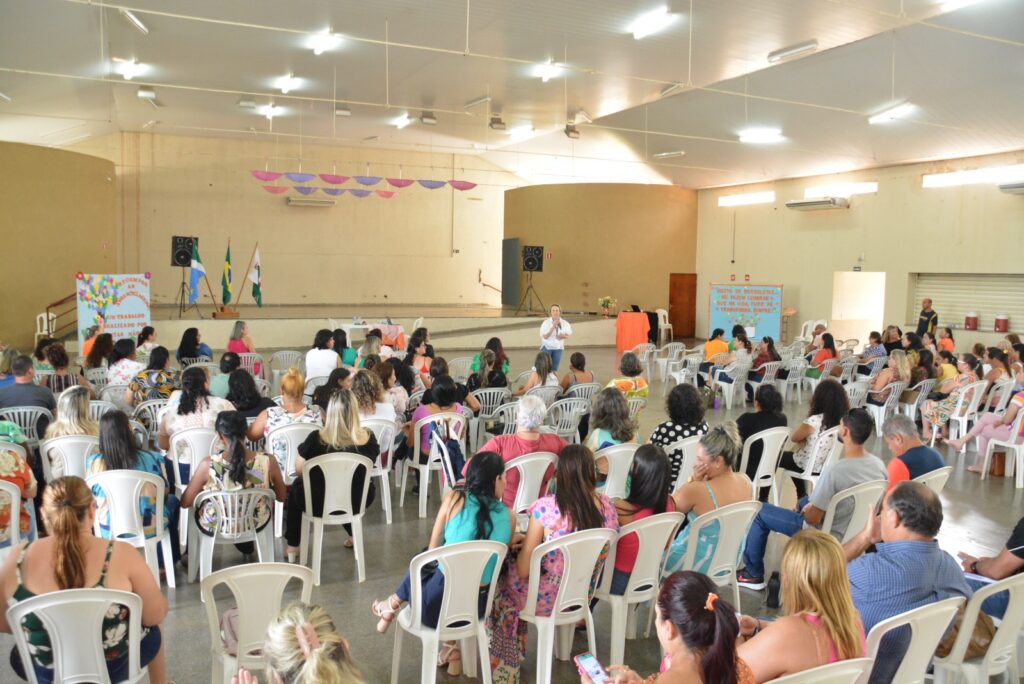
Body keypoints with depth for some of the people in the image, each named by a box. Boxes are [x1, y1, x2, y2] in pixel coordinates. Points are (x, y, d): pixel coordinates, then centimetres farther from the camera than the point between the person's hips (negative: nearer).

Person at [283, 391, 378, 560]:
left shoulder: (316, 438, -19)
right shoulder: (368, 438, -15)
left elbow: (298, 470, -3)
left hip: (319, 505, -1)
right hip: (356, 503, 2)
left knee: (296, 486, 31)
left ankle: (292, 547, 35)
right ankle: (354, 536, 46)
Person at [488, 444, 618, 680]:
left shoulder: (545, 507, -27)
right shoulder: (607, 506, -12)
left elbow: (523, 570, -20)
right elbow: (602, 555, 6)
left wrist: (522, 544, 1)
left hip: (547, 599, -5)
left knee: (502, 580, 27)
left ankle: (505, 668, 45)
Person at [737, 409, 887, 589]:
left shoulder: (834, 471, -33)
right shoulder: (879, 465, -11)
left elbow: (812, 519, -24)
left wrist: (808, 509, 1)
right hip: (858, 532, 7)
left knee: (761, 512, 7)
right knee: (805, 501, 33)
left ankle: (753, 574, 19)